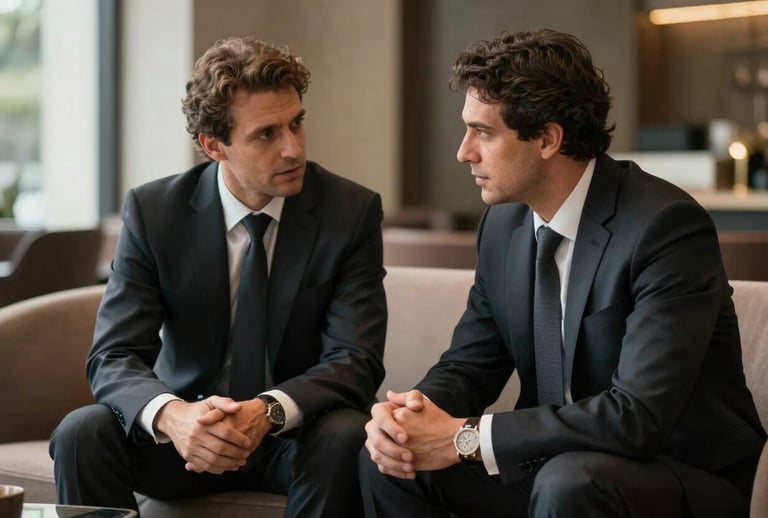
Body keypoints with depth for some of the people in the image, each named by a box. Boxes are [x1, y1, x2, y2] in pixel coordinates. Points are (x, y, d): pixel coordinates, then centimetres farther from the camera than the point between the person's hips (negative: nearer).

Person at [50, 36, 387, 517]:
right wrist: (171, 414, -37)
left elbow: (355, 360, -15)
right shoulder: (152, 210, -8)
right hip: (186, 430, 1)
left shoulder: (352, 211, -10)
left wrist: (268, 411, -36)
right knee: (81, 434, -26)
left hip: (299, 435, 0)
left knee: (346, 437, -33)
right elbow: (114, 357, -13)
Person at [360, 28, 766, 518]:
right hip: (557, 465, 7)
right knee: (390, 457, -8)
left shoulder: (666, 227, -22)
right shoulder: (504, 223, 1)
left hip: (687, 476, -6)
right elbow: (469, 364, 7)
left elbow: (639, 416, -29)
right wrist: (410, 412, -16)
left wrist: (467, 437, -26)